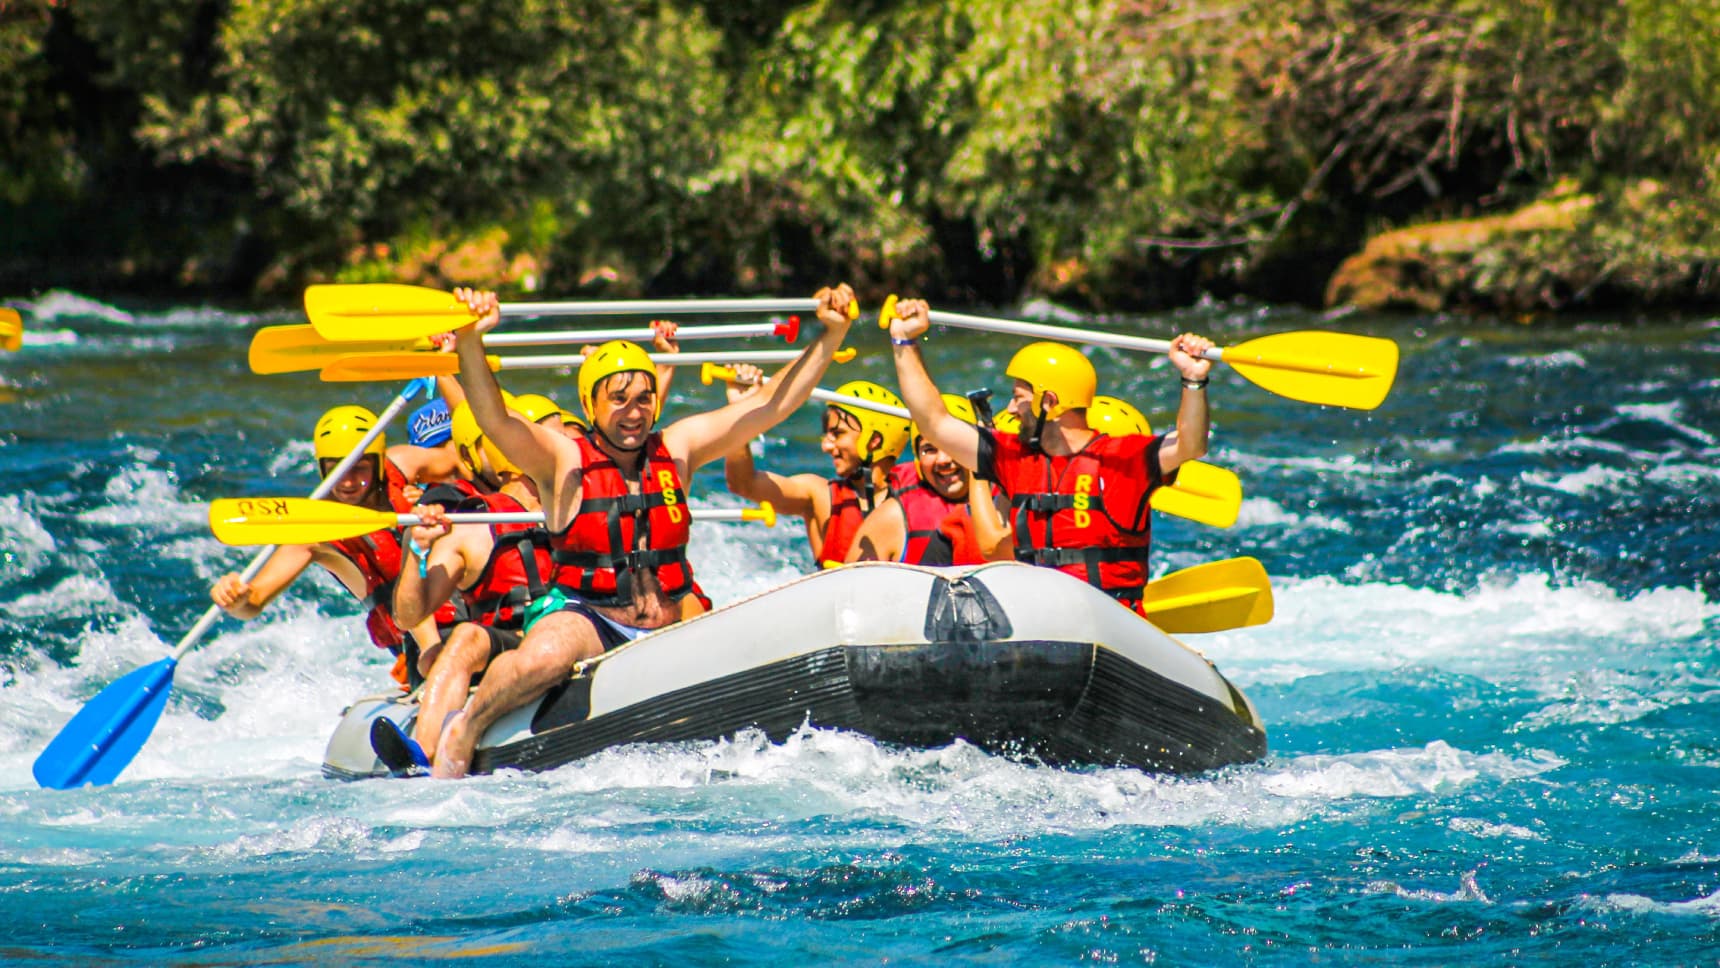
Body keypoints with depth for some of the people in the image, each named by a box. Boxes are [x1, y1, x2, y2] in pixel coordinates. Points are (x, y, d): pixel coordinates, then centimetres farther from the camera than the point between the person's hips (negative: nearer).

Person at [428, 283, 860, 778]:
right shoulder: (564, 461, -3)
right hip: (582, 616, -4)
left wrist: (832, 334, 2)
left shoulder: (677, 449, 9)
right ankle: (462, 731, -11)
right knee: (544, 658, -37)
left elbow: (773, 404, 10)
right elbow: (493, 418, -20)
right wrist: (470, 341, -37)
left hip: (667, 627, 4)